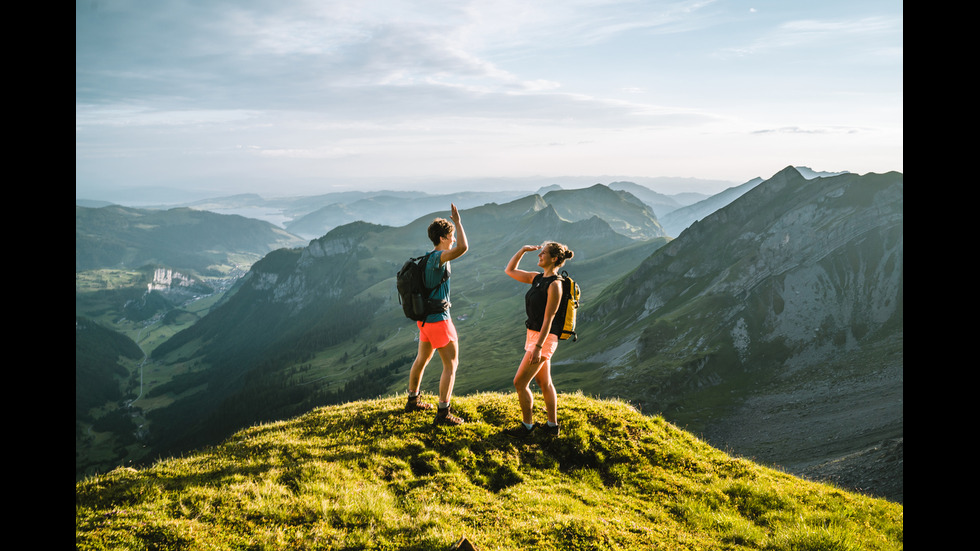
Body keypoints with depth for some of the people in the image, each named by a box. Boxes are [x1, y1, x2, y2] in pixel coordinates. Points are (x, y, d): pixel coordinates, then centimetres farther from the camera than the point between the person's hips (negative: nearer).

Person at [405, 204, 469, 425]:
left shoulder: (429, 258, 9)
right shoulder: (437, 257, -22)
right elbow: (462, 247, -39)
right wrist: (458, 221, -25)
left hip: (425, 318, 10)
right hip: (438, 319, -10)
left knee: (422, 359, 24)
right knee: (451, 364, -3)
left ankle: (412, 401, 39)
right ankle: (443, 413, -1)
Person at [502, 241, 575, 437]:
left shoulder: (554, 284, -18)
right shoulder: (537, 278, 7)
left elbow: (548, 319, -21)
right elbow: (509, 270, 17)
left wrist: (538, 347, -22)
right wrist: (522, 250, 6)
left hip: (544, 338, -9)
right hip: (534, 335, 9)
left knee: (520, 383, -4)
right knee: (544, 383, 16)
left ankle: (527, 426, 11)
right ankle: (552, 425, 27)